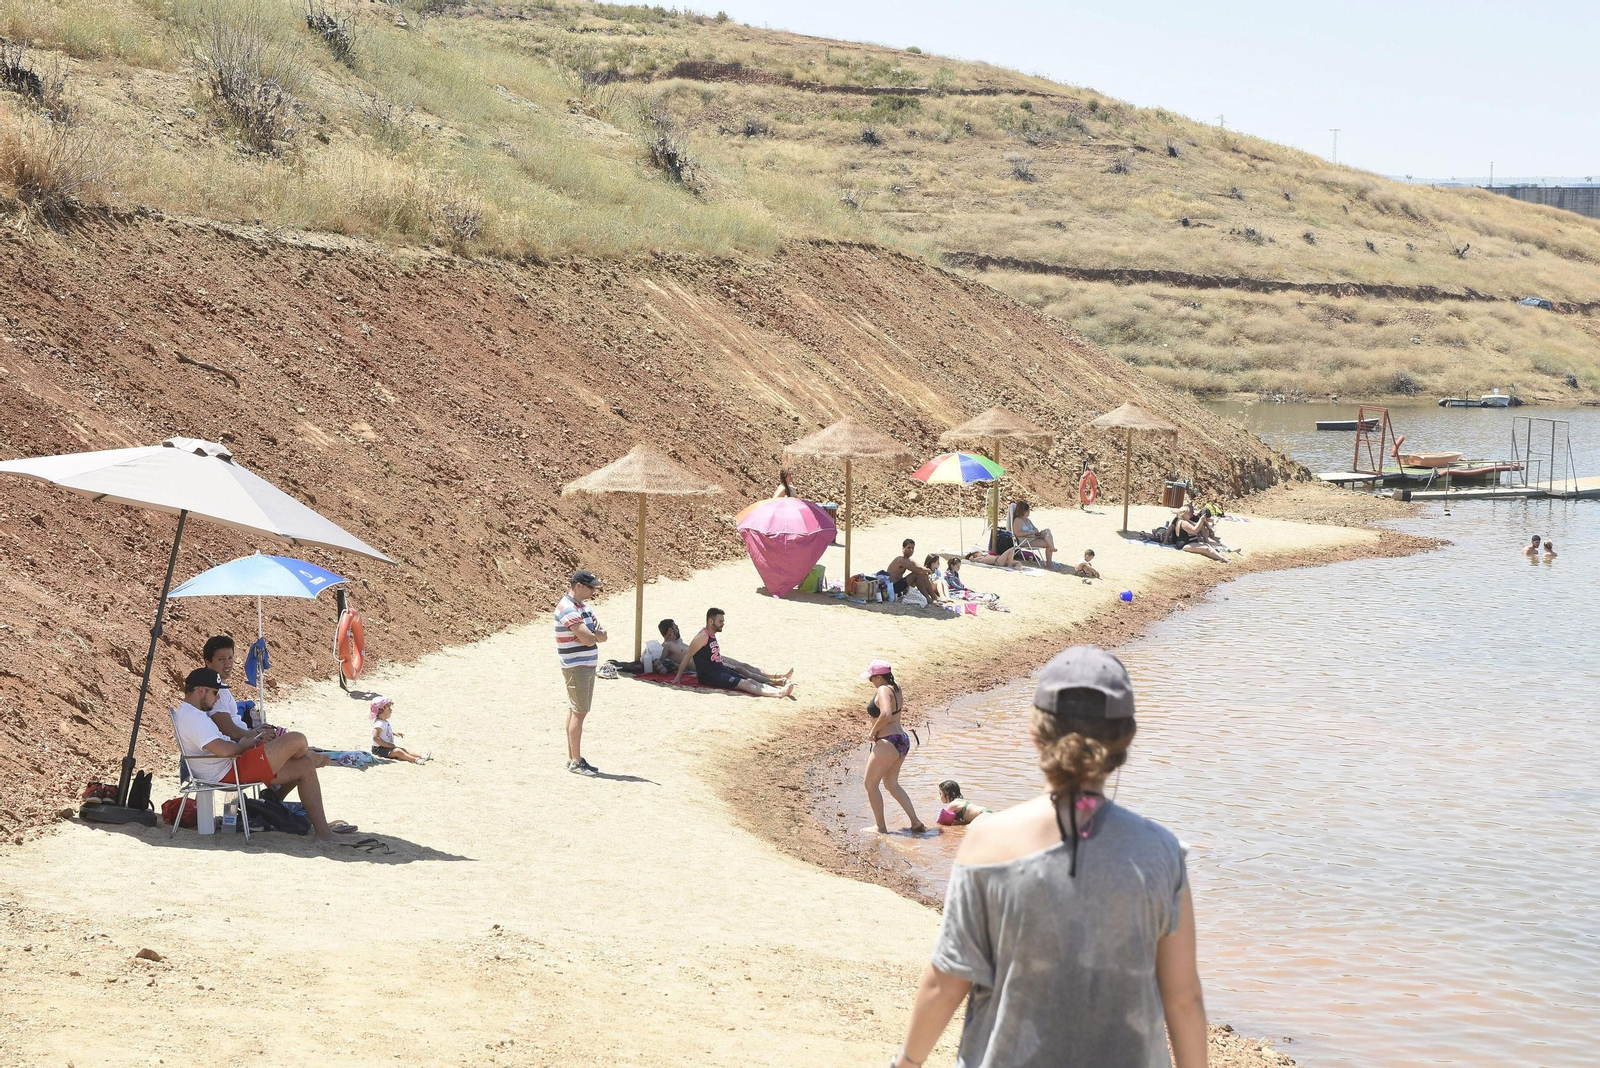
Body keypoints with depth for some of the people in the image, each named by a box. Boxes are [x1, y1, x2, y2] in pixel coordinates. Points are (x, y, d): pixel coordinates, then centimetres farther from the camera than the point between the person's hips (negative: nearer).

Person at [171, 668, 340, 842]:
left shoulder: (190, 713, 20)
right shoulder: (191, 717, -18)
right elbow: (223, 750, -28)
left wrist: (252, 735, 9)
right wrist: (245, 744, -6)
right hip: (230, 772, -12)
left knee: (305, 767, 9)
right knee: (297, 740, -14)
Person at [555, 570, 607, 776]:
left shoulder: (584, 606, 14)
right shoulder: (568, 609, -17)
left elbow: (602, 636, 10)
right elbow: (587, 639, -25)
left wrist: (594, 633, -13)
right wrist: (596, 634, -2)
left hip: (588, 665, 10)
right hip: (576, 667, -10)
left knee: (575, 711, 13)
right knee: (579, 712, -8)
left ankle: (572, 758, 18)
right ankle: (576, 762, -4)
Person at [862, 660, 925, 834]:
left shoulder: (883, 691, -17)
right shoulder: (896, 688, 9)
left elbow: (886, 714, -33)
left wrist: (873, 732, -21)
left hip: (888, 743, -10)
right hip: (902, 740, 10)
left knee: (871, 784, 5)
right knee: (892, 784, 22)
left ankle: (881, 827, 7)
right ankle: (915, 822, 17)